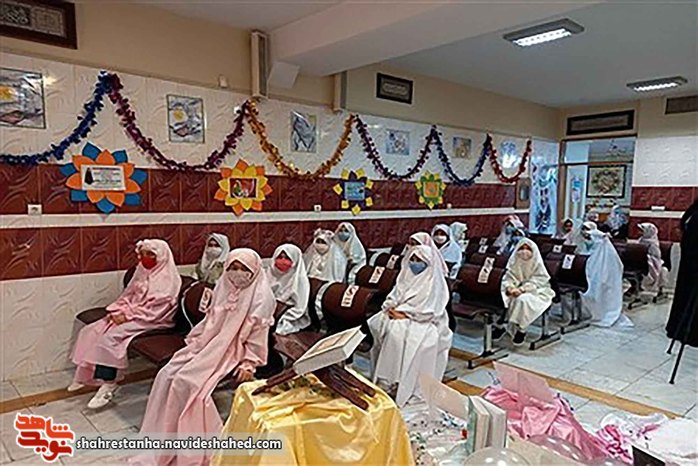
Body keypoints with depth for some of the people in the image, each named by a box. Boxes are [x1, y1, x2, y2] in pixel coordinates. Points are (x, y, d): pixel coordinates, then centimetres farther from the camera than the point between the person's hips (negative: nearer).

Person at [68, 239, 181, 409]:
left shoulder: (168, 279, -12)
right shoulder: (142, 271, 13)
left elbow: (154, 309, -18)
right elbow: (127, 296, 14)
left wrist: (127, 316, -19)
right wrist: (117, 311, -5)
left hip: (151, 321, -8)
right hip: (129, 314, 9)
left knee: (111, 336, -27)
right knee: (91, 331, -5)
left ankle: (108, 385, -19)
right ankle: (84, 374, 7)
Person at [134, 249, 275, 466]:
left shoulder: (261, 297, -12)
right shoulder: (224, 287, 9)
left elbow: (257, 336, -12)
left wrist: (249, 363, -18)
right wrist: (194, 340, 11)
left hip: (231, 351, -7)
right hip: (208, 343, 7)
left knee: (186, 382, -23)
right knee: (167, 375, -10)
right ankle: (161, 438, 3)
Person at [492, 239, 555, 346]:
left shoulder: (537, 264, -6)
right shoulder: (514, 262, 5)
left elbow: (537, 281, -15)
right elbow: (508, 277, 0)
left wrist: (522, 289, -29)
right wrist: (509, 288, -23)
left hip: (535, 292, -4)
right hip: (516, 290, 4)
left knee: (523, 299, -37)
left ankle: (521, 330, -19)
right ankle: (499, 326, -9)